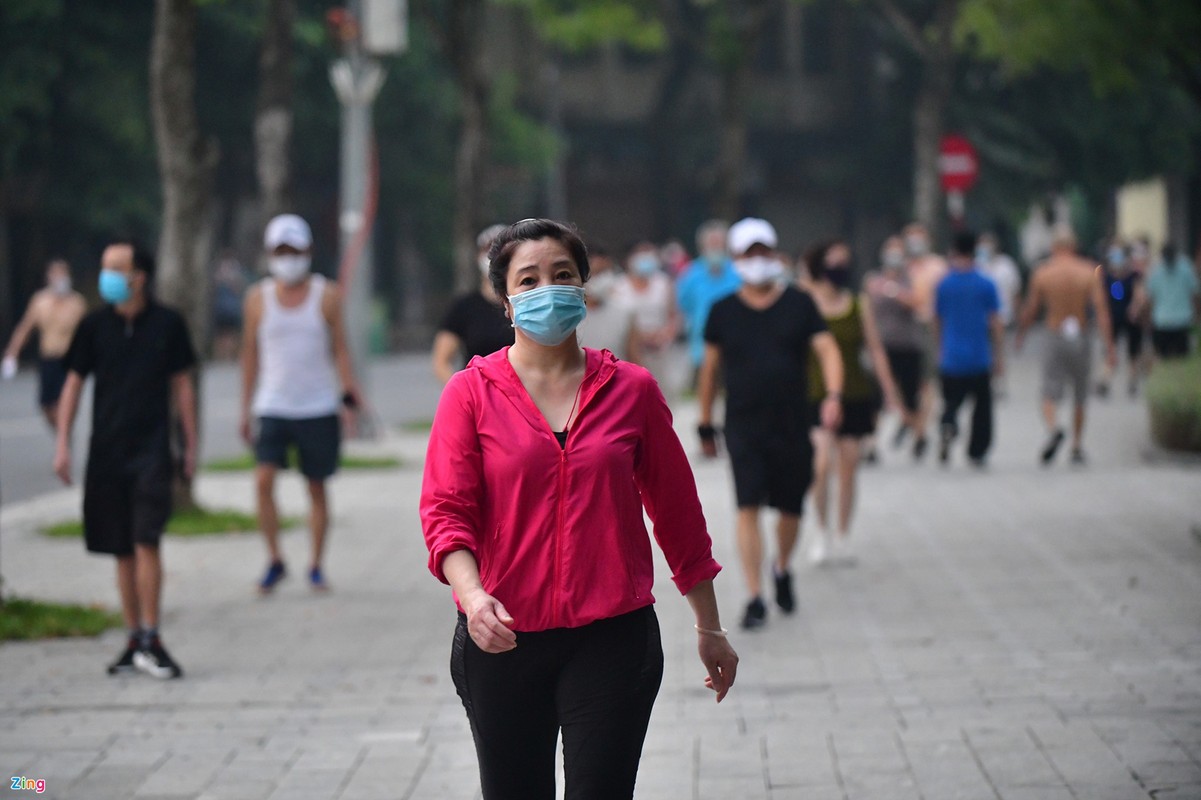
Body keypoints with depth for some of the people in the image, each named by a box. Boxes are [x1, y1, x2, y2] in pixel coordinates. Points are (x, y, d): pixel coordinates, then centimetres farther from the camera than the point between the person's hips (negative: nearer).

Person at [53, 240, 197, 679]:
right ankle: (134, 639, 16)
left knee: (146, 542, -13)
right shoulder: (95, 325, 2)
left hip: (152, 449, -2)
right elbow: (74, 383, 8)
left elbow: (181, 384, 7)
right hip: (106, 452, 2)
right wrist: (62, 443, 1)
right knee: (123, 550, 8)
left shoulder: (167, 323, -1)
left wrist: (190, 445, 7)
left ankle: (150, 640, -10)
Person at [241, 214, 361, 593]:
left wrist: (349, 394, -10)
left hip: (318, 409, 0)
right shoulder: (258, 298, 4)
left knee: (317, 488, 5)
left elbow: (339, 349, 3)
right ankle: (274, 560, -3)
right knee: (263, 480, -16)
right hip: (272, 407, 0)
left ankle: (316, 566, 17)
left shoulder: (326, 295, 2)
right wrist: (246, 410, 9)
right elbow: (250, 355, 10)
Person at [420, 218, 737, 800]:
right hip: (502, 641, 0)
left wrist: (709, 627, 15)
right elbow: (445, 509, -7)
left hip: (613, 637, 0)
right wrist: (472, 595, -25)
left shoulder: (631, 390, 4)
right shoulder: (472, 392, 1)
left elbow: (677, 512, 11)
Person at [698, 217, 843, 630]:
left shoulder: (799, 304, 3)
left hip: (792, 425, 1)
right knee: (748, 508, -12)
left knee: (791, 509, 10)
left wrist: (833, 395, -20)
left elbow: (827, 349, -3)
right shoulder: (723, 311, 4)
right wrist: (705, 423, 13)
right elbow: (710, 368, 12)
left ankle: (782, 569, 40)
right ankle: (755, 598, -11)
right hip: (743, 426, -1)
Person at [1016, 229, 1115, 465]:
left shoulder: (1042, 273, -1)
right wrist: (1109, 347, -8)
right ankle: (1077, 447, 19)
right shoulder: (1089, 272, -1)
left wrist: (1020, 335, 20)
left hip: (1055, 337, -1)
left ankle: (1053, 428, -31)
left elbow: (1030, 310, 3)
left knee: (1050, 395, -2)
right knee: (1079, 397, 15)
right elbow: (1101, 310, -8)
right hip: (1081, 337, 1)